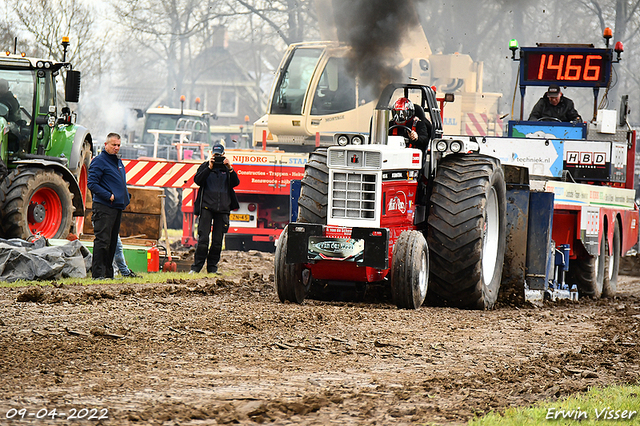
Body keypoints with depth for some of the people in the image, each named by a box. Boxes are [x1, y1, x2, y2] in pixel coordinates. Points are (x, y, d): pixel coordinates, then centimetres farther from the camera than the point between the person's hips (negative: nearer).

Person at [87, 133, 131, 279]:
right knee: (102, 240, -11)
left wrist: (126, 196, 11)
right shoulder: (99, 161, -8)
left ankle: (108, 272, 16)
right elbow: (92, 183, -15)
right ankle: (98, 273, -10)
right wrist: (109, 196, -18)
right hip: (104, 207, -9)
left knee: (113, 241, 11)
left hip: (117, 207, 9)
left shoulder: (118, 162, 19)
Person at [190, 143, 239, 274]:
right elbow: (197, 180, -6)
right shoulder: (205, 166, 9)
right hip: (207, 207, -2)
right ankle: (196, 267, -7)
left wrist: (230, 169, -12)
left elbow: (236, 183, 1)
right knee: (203, 239, -10)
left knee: (218, 240, 3)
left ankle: (212, 267, 11)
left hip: (223, 208, 2)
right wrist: (209, 168, -13)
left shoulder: (227, 168, 14)